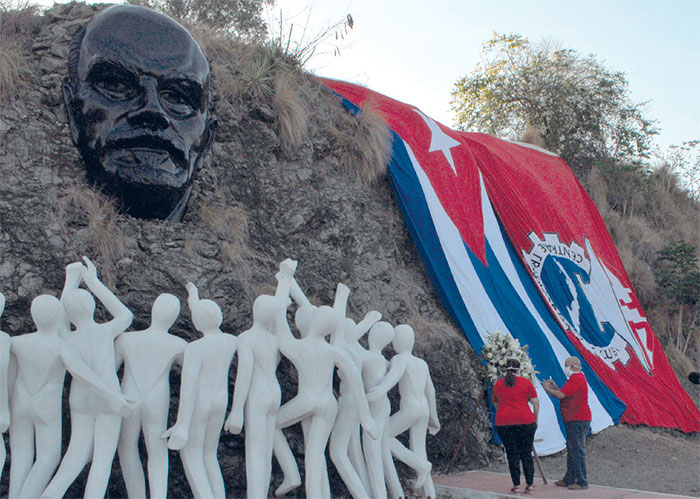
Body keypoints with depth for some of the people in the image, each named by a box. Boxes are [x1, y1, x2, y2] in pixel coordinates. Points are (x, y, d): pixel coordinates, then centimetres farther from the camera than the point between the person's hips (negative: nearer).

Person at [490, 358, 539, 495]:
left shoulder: (498, 384, 10)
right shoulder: (526, 382, 3)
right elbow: (536, 403, 2)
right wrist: (535, 419, 12)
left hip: (503, 423, 1)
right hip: (525, 421, -1)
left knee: (512, 454, 7)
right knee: (526, 453, 9)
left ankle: (516, 485, 8)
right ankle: (530, 484, 12)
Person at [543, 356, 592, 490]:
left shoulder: (576, 379, -14)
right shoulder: (577, 378, 21)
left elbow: (561, 395, -19)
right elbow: (564, 395, 22)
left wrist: (548, 389, -4)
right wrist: (554, 387, 16)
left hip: (578, 421, -11)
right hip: (574, 420, 11)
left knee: (577, 451, -8)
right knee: (571, 450, 14)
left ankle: (582, 482, -4)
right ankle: (569, 479, 20)